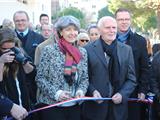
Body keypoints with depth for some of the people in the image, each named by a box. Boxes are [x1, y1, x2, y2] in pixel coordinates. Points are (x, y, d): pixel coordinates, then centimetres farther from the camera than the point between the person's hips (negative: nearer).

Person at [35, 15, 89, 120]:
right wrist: (56, 93, -17)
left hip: (74, 106, 4)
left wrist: (81, 91, -9)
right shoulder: (49, 50, -6)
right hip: (51, 105, -3)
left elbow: (85, 78, 10)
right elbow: (40, 78, -6)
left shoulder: (82, 52, 6)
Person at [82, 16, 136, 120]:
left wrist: (122, 94, -9)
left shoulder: (126, 50, 7)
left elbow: (131, 79, 6)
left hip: (118, 107, 2)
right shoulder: (88, 49, -1)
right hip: (95, 107, -2)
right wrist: (92, 91, -16)